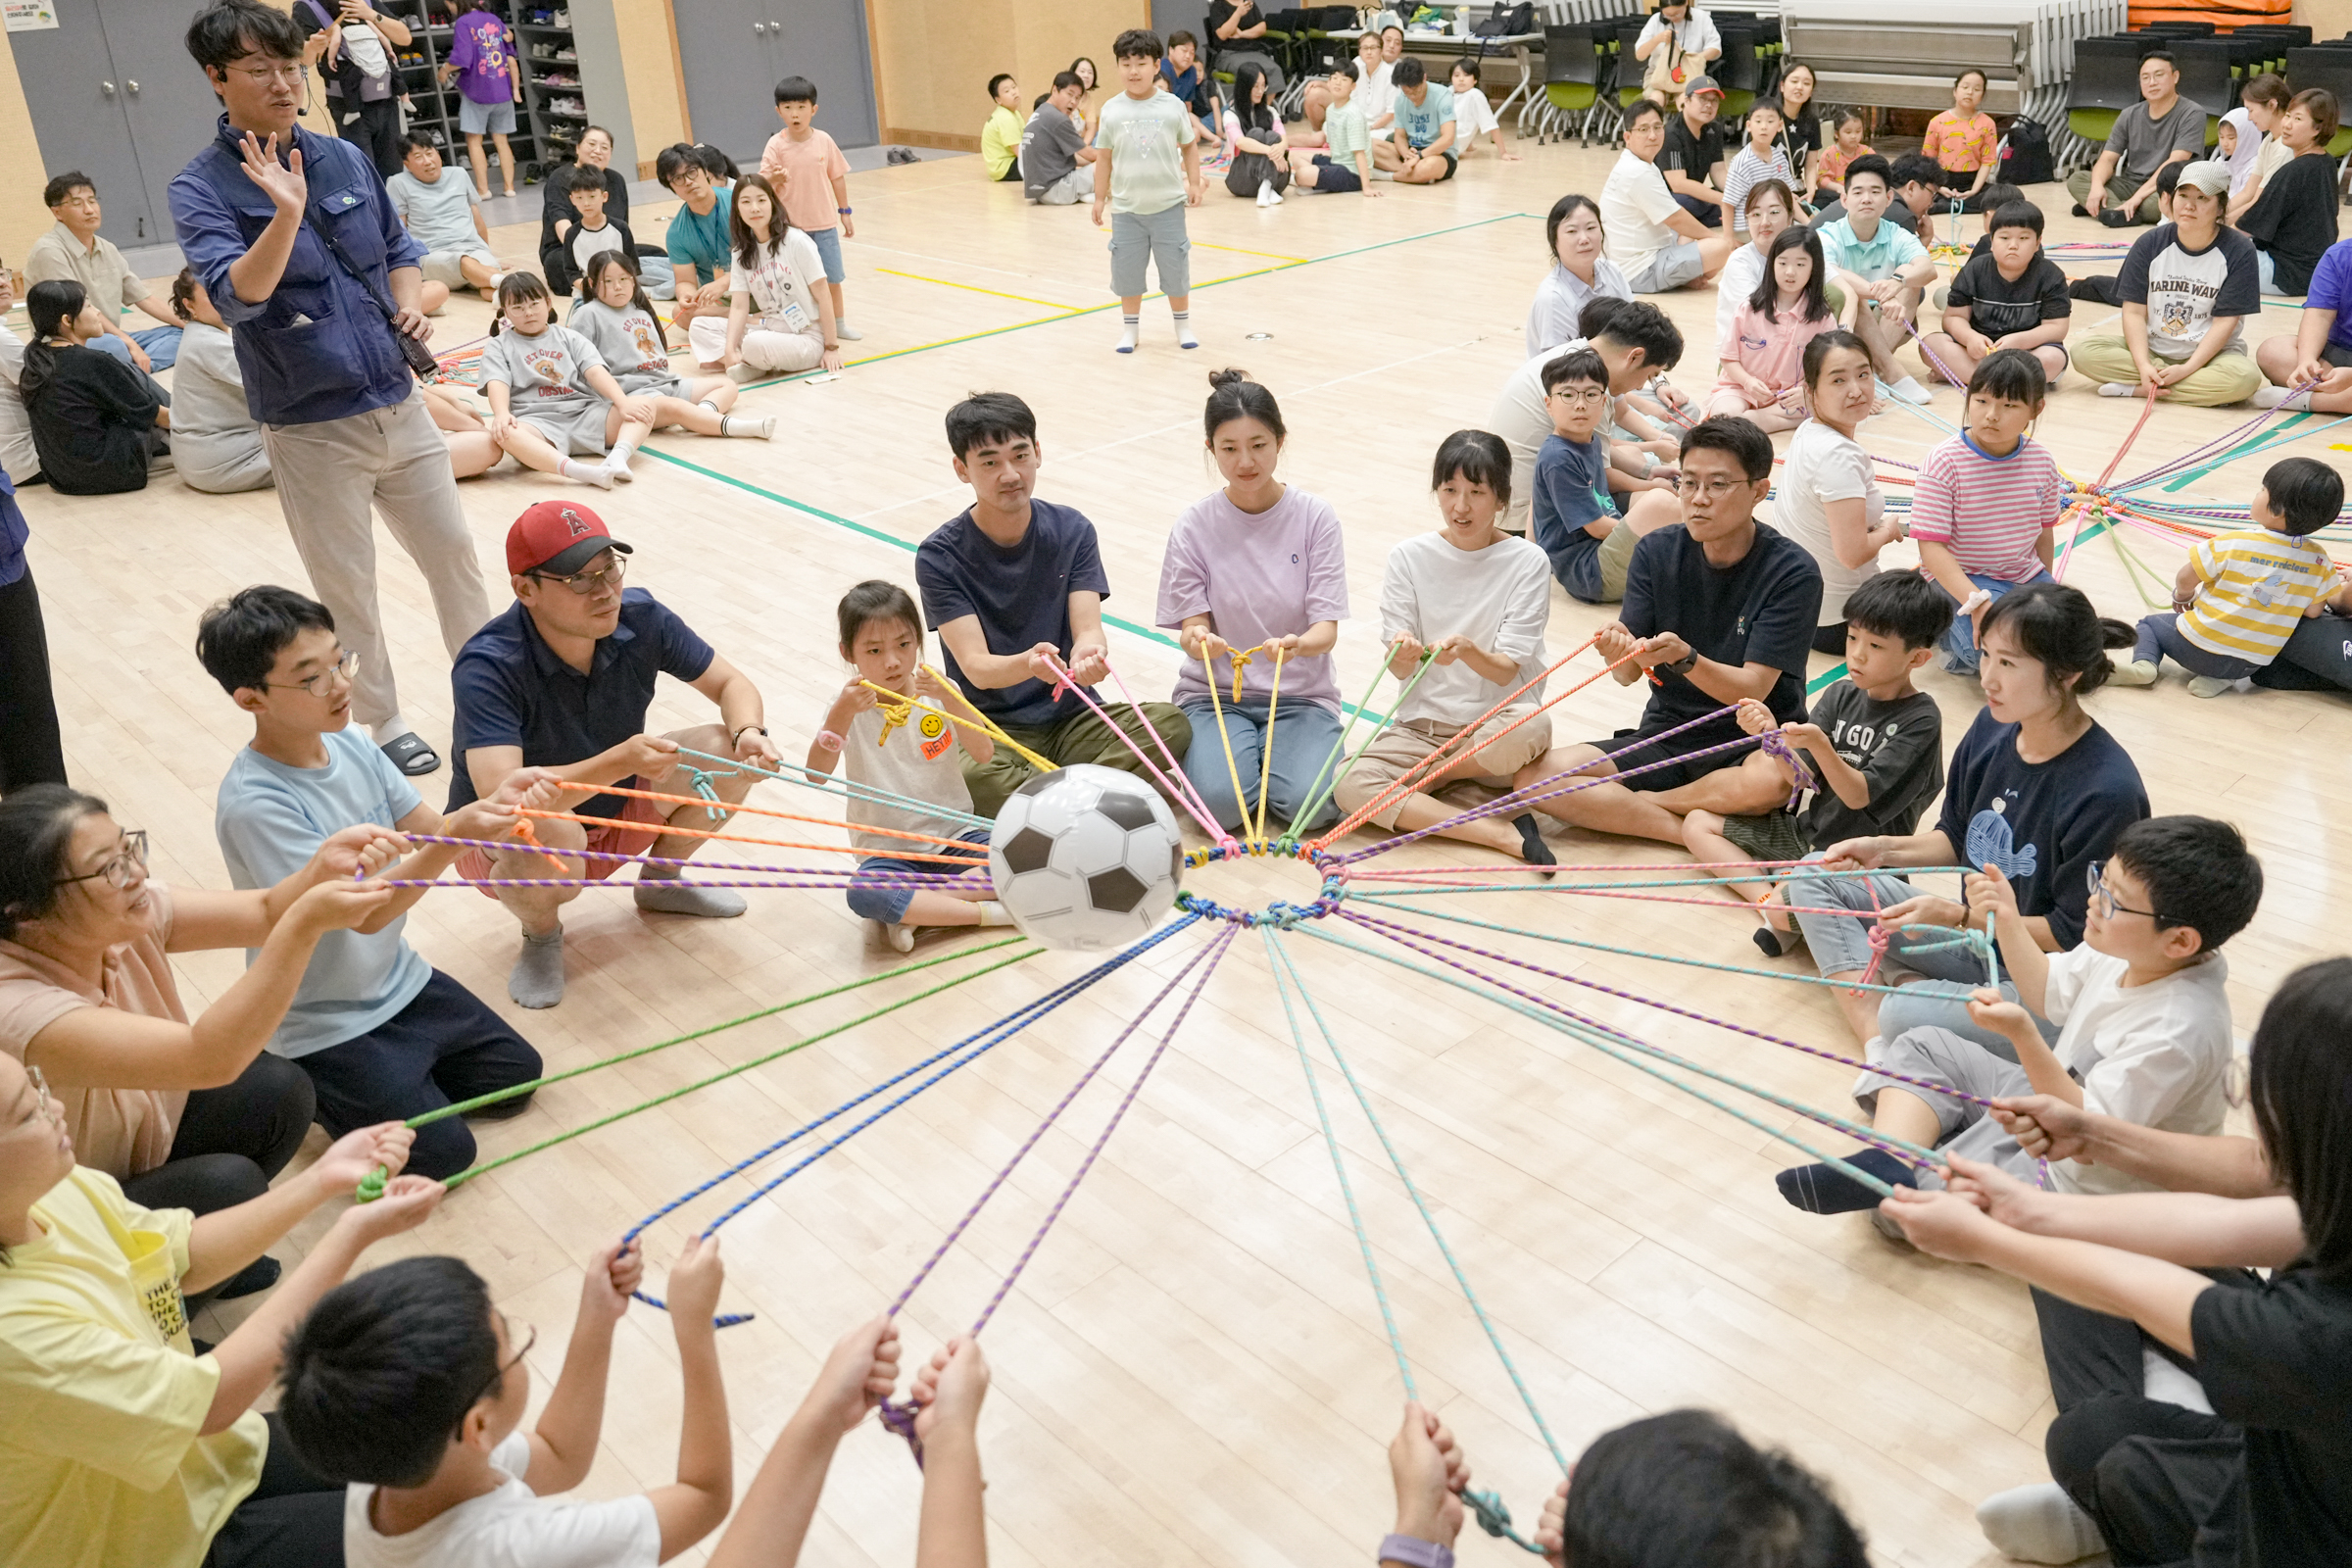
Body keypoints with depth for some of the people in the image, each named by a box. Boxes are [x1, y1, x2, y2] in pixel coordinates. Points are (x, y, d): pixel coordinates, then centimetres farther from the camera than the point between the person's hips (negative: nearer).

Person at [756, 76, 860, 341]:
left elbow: (837, 177, 6)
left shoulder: (824, 141, -3)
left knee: (831, 278, 11)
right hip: (791, 225, -2)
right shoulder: (776, 145, -9)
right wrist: (773, 179, -33)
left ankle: (838, 323, 27)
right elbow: (764, 183, -11)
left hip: (825, 223, 2)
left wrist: (845, 212, 8)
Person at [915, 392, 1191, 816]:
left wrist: (1088, 652, -34)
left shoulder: (1072, 531, 3)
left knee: (1170, 722, -25)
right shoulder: (939, 557, -7)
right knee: (967, 776, -39)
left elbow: (1087, 627, -8)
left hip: (1072, 717, 4)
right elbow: (975, 666, -16)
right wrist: (1028, 664, -40)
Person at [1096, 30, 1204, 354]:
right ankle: (1129, 328, 22)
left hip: (1168, 204, -1)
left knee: (1175, 267, 7)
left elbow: (1189, 146, 6)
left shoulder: (1173, 106, -4)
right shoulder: (1111, 111, -3)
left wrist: (1194, 182, -4)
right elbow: (1104, 157, 4)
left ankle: (1183, 325, 23)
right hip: (1126, 208, 1)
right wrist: (1100, 198, 4)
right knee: (1127, 269, 7)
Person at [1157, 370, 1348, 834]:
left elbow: (1327, 628, -9)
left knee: (1309, 804, -26)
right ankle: (1210, 748, 9)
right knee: (1221, 802, -27)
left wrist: (1301, 644, -33)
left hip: (1300, 694, 0)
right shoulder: (1194, 525, -3)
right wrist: (1198, 640, -31)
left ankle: (1278, 753, 9)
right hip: (1215, 694, 0)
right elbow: (1193, 624, -5)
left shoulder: (1315, 516, -5)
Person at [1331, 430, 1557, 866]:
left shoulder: (1527, 563, -4)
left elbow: (1506, 670, -10)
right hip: (1422, 724, 1)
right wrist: (1402, 654, -28)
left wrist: (1466, 651, -32)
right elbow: (1399, 669, -3)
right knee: (1349, 783, -27)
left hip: (1495, 723, -1)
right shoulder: (1408, 558, 1)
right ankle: (1503, 835, -26)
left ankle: (1420, 777, -8)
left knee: (1533, 725, -37)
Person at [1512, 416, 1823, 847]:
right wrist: (1620, 652, -31)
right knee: (1535, 775, -18)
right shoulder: (1657, 552, -1)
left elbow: (1753, 689, -18)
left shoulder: (1793, 573, -11)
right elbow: (1627, 675, -7)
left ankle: (1630, 805, -15)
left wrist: (1684, 658, -37)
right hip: (1668, 736, 5)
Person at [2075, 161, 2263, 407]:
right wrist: (2143, 366, -21)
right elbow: (2134, 311, -5)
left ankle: (2135, 389, -23)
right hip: (2151, 349, 2)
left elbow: (2225, 321, -11)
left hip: (2210, 354, -2)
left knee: (2244, 377, -35)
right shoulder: (2149, 244, 0)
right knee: (2085, 351, -23)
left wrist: (2187, 368, -24)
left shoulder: (2239, 251, -7)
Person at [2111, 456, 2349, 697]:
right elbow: (2313, 611, -1)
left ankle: (2144, 662, -8)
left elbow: (2185, 579, -10)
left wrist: (2183, 596, 14)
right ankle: (2219, 678, 4)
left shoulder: (2231, 544, -18)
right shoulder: (2318, 559, -7)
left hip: (2199, 647, -4)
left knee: (2150, 624, 21)